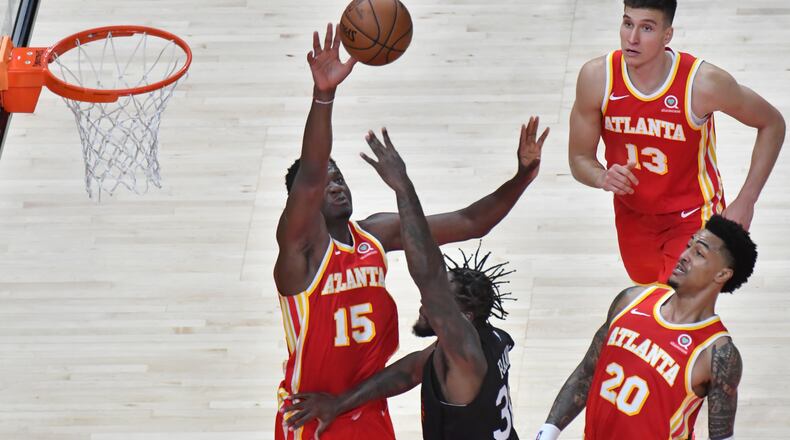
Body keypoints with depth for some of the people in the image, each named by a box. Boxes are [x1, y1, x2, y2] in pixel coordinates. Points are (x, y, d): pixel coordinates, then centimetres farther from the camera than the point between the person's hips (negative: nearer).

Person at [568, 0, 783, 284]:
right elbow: (579, 158, -7)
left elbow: (772, 124, -10)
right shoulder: (597, 77, -19)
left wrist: (746, 201, -13)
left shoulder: (703, 83, -26)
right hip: (632, 215, 4)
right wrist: (602, 177, -32)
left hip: (692, 216, -4)